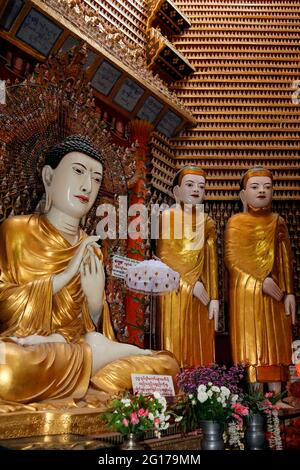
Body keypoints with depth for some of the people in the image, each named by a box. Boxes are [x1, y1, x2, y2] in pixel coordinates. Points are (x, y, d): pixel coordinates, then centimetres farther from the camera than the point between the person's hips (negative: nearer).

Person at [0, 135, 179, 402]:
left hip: (77, 350, 4)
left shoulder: (91, 251, 11)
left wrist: (95, 300, -12)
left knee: (166, 364, -12)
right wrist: (66, 274, -13)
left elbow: (90, 328, 11)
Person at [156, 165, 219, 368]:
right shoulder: (166, 217, 2)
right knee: (175, 344, -3)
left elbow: (211, 263, 8)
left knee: (199, 347, 4)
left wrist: (214, 298, 1)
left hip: (201, 294, 3)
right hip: (173, 291, -3)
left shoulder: (207, 223, 12)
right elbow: (163, 257, -6)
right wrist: (191, 283, -11)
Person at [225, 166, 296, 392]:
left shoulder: (278, 222, 11)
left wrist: (289, 292, 0)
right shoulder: (236, 222, 3)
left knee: (276, 344, 2)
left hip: (274, 293, 3)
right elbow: (232, 259, -5)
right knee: (252, 344, -2)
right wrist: (262, 279, -14)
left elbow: (286, 261, 8)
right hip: (246, 292, -2)